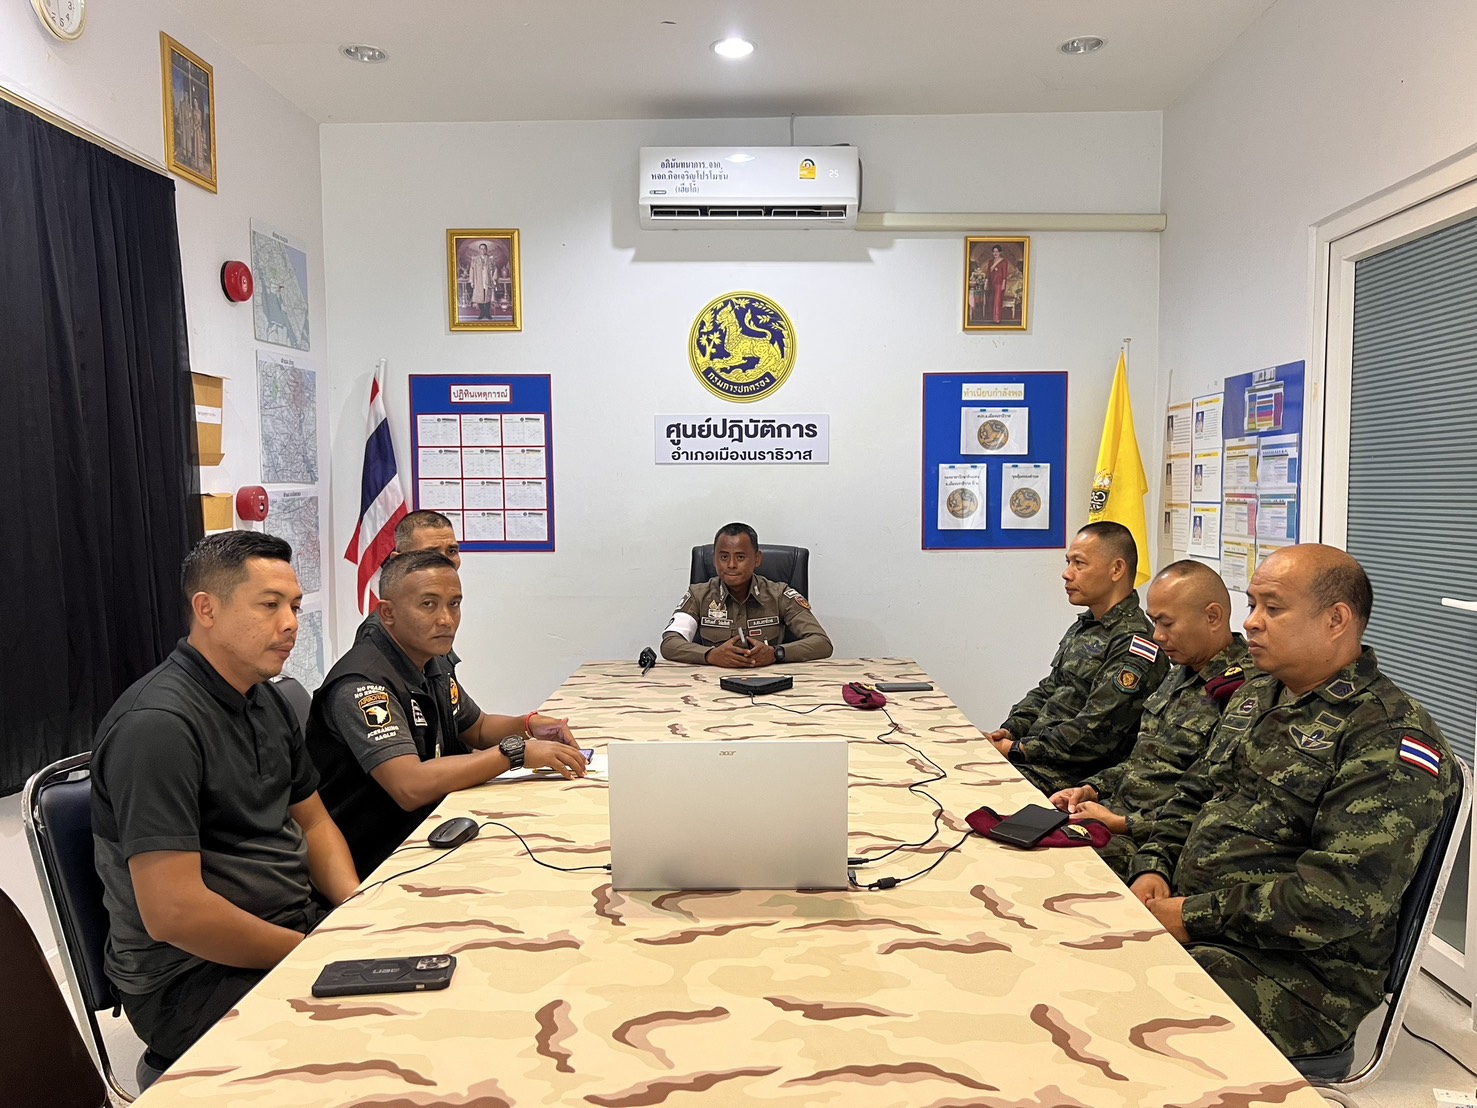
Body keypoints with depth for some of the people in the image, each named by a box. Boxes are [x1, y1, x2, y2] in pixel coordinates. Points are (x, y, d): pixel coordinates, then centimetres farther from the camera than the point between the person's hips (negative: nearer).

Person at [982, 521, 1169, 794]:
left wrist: (1017, 749, -16)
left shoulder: (1134, 645, -15)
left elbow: (1093, 734, -20)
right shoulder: (1083, 627, 17)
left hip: (1079, 774, -9)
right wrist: (1010, 730, 3)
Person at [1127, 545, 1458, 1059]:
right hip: (1187, 922, 8)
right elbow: (1193, 798, 20)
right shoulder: (1256, 695, 14)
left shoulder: (1392, 737, -13)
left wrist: (1196, 918, -19)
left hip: (1296, 970, -8)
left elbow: (1345, 895, -22)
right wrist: (1155, 868, 1)